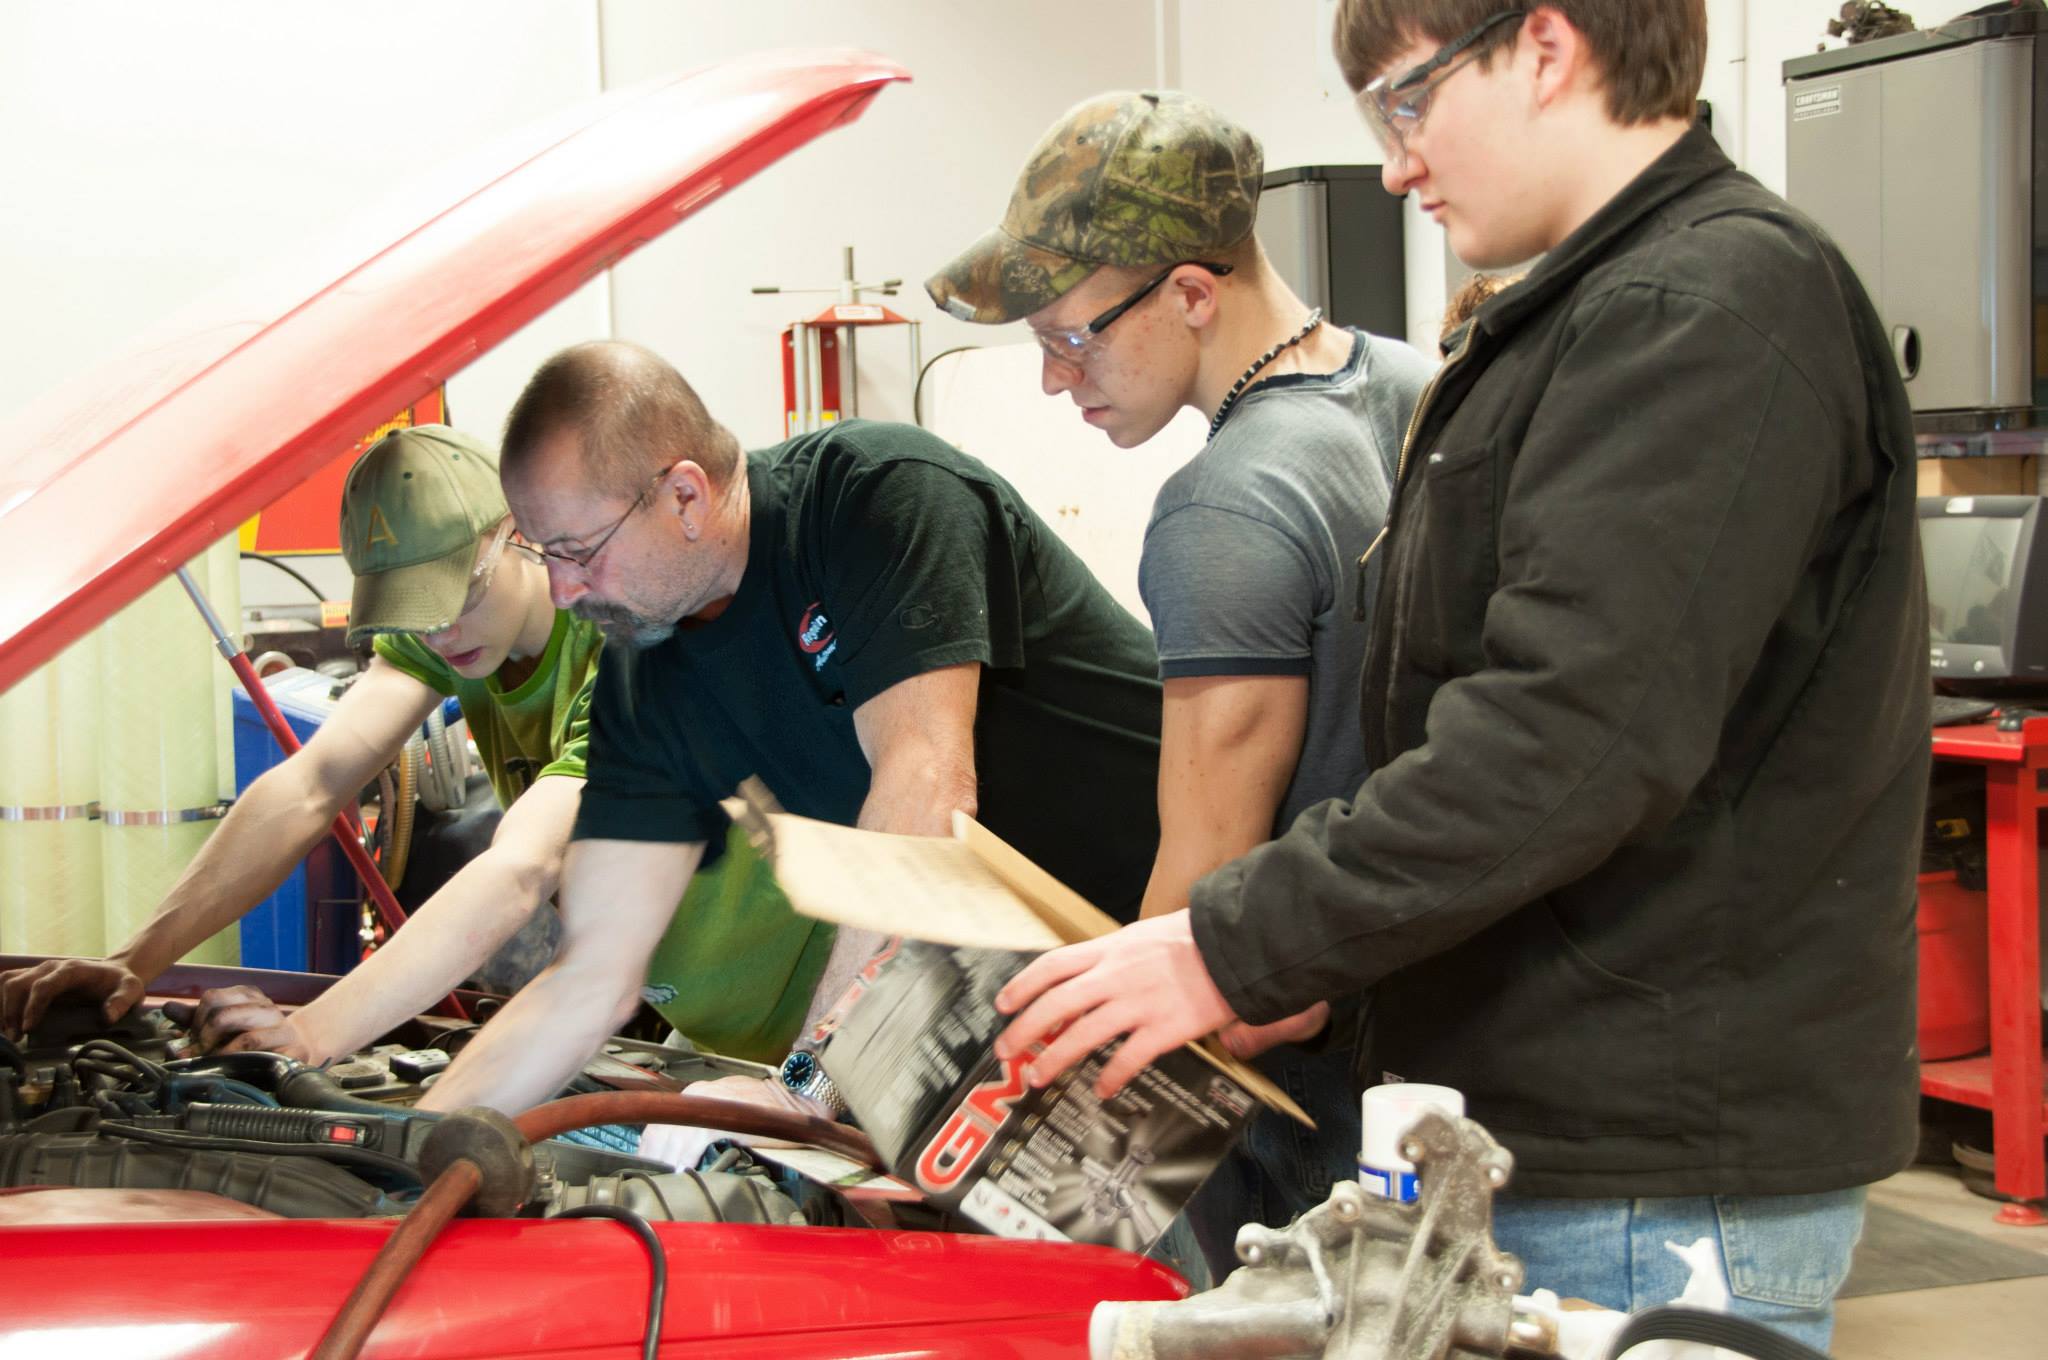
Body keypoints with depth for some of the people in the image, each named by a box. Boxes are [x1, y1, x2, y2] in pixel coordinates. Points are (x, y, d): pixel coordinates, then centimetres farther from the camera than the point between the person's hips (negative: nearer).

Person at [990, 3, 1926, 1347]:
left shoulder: (1715, 302, -16)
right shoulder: (1603, 310, 17)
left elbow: (1570, 735, -25)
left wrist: (1235, 952, -19)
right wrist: (1302, 971, 15)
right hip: (1551, 1134, 9)